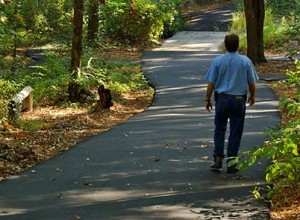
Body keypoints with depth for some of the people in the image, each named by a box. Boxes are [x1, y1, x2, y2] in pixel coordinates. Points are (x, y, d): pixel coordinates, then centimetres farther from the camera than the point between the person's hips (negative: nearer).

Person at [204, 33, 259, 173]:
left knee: (219, 129, 13)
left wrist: (207, 99, 7)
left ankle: (218, 159, 10)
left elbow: (211, 83, -4)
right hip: (239, 99, 0)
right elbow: (252, 83, 3)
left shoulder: (217, 61, -6)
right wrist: (252, 96, 21)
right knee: (235, 132, 6)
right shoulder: (246, 61, -5)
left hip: (222, 99, 0)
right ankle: (231, 161, 6)